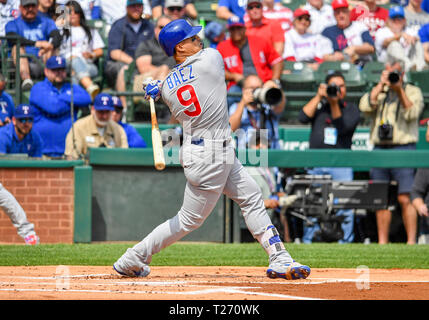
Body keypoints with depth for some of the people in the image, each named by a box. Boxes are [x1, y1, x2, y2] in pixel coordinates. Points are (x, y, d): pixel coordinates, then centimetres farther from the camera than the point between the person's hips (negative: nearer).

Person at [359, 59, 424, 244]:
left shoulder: (413, 91, 8)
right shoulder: (378, 92, 17)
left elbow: (412, 114, -8)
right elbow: (365, 107, -2)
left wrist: (400, 90, -14)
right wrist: (381, 85, -3)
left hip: (403, 149, -4)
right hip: (379, 149, 4)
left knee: (405, 199, -12)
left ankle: (411, 241, -11)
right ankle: (382, 242, 9)